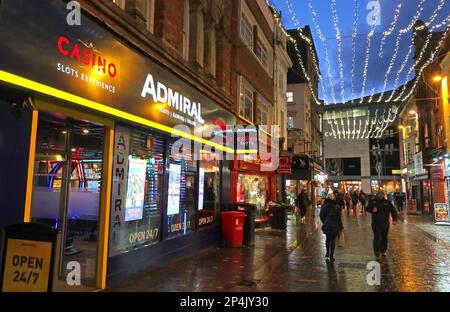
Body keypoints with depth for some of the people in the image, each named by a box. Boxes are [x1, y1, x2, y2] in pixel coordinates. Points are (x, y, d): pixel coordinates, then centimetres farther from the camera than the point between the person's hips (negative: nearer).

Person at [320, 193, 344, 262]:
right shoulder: (337, 207, -11)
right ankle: (331, 256, 10)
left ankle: (327, 254, 27)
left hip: (326, 226, 3)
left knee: (328, 239, 20)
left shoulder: (324, 206, -3)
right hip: (334, 226, -3)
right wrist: (341, 226, 4)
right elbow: (339, 218, -8)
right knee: (333, 240, 6)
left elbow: (321, 216, 2)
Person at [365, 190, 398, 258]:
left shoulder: (387, 202, 1)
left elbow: (393, 211, 0)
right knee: (377, 237, -9)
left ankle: (383, 251, 23)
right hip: (376, 223, -1)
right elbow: (367, 208, 9)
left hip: (385, 223, 1)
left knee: (384, 238, 10)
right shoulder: (373, 202, 1)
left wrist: (395, 219, -13)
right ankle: (377, 251, -5)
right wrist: (372, 210, -13)